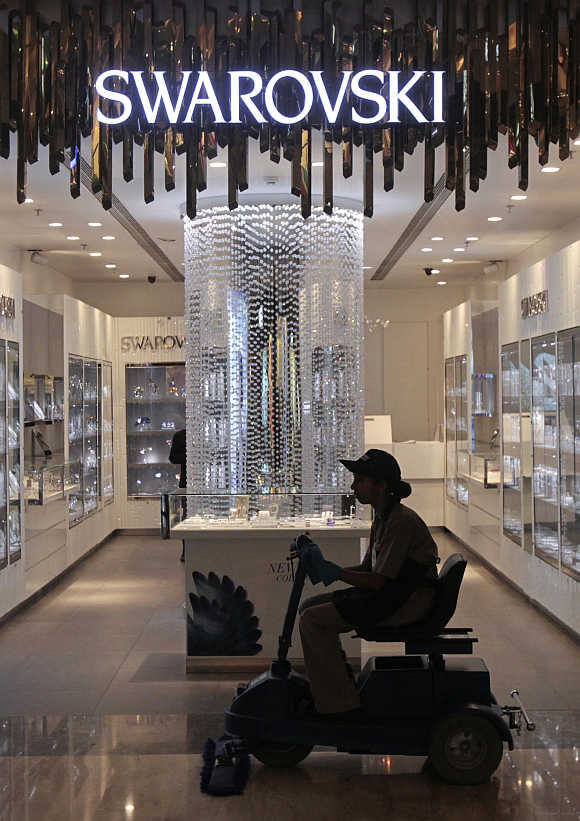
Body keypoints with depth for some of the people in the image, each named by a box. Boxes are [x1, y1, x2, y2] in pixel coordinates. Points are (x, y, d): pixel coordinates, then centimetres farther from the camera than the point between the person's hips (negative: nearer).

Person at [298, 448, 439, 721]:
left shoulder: (401, 521, -19)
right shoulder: (382, 518, 12)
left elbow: (378, 581, -23)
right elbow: (368, 568, 13)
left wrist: (333, 571, -20)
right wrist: (324, 566, 2)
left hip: (408, 600, -10)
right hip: (390, 592, 10)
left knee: (313, 620, -17)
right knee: (310, 606, 8)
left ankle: (340, 706, -11)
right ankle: (340, 683, 14)